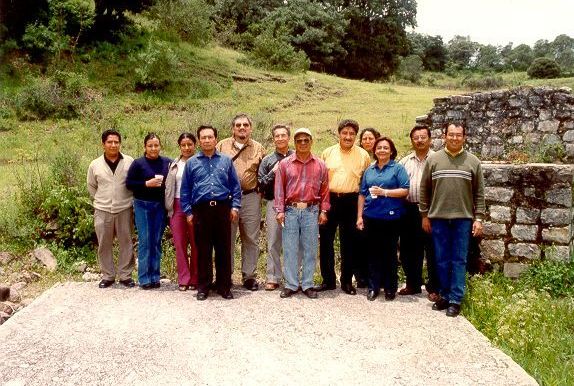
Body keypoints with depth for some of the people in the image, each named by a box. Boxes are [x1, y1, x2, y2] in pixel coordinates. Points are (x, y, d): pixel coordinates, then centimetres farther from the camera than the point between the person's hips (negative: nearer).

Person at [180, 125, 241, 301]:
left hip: (222, 209, 0)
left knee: (224, 249, 4)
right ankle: (203, 287, 17)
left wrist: (235, 206, 1)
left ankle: (224, 286, 15)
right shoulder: (192, 162, 8)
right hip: (201, 210, 0)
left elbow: (235, 186, 9)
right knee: (203, 250, 6)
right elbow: (185, 189, 9)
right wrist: (188, 212, 3)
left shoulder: (226, 161, 9)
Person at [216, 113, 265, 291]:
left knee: (251, 239, 6)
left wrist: (260, 191, 1)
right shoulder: (222, 146, 7)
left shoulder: (258, 148, 10)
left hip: (251, 198, 1)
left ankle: (249, 276, 16)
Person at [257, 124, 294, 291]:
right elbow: (260, 184, 5)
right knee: (273, 243, 4)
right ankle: (273, 278, 12)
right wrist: (273, 173, -6)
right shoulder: (267, 160, 10)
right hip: (274, 203, 1)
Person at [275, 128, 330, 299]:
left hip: (312, 211, 1)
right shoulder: (284, 164, 4)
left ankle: (308, 285, 15)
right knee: (290, 249, 2)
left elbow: (324, 190, 8)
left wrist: (323, 211, 2)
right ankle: (291, 285, 11)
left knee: (310, 249, 5)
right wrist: (280, 211, -3)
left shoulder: (320, 165, 7)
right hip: (290, 210, -1)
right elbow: (279, 188, 3)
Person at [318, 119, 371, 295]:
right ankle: (328, 280, 15)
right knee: (325, 240, 3)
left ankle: (347, 281, 19)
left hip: (351, 202, -1)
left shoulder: (363, 155, 3)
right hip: (329, 200, 1)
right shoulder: (327, 152, 7)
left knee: (349, 242, 7)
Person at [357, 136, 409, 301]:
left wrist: (384, 192, -14)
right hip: (371, 217, 4)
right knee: (373, 252, 6)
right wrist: (359, 216, 9)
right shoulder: (369, 170, 15)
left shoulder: (398, 168, 2)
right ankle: (373, 287, 14)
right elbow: (362, 194, 14)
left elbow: (405, 190, -7)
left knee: (389, 252, 3)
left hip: (391, 217, -3)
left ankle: (390, 288, 14)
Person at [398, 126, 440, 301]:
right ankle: (413, 284, 25)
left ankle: (433, 288, 12)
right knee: (409, 249, 11)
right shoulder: (404, 162, 14)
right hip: (410, 210, 5)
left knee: (432, 250, 1)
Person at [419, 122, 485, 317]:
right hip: (438, 218, 1)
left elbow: (479, 193, 4)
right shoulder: (433, 159, 3)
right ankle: (444, 296, 21)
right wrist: (425, 215, 6)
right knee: (442, 260, 8)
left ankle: (455, 300, 10)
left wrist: (478, 218, -1)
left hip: (463, 218, -1)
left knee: (459, 260, 3)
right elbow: (424, 189, 7)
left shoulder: (473, 161, 3)